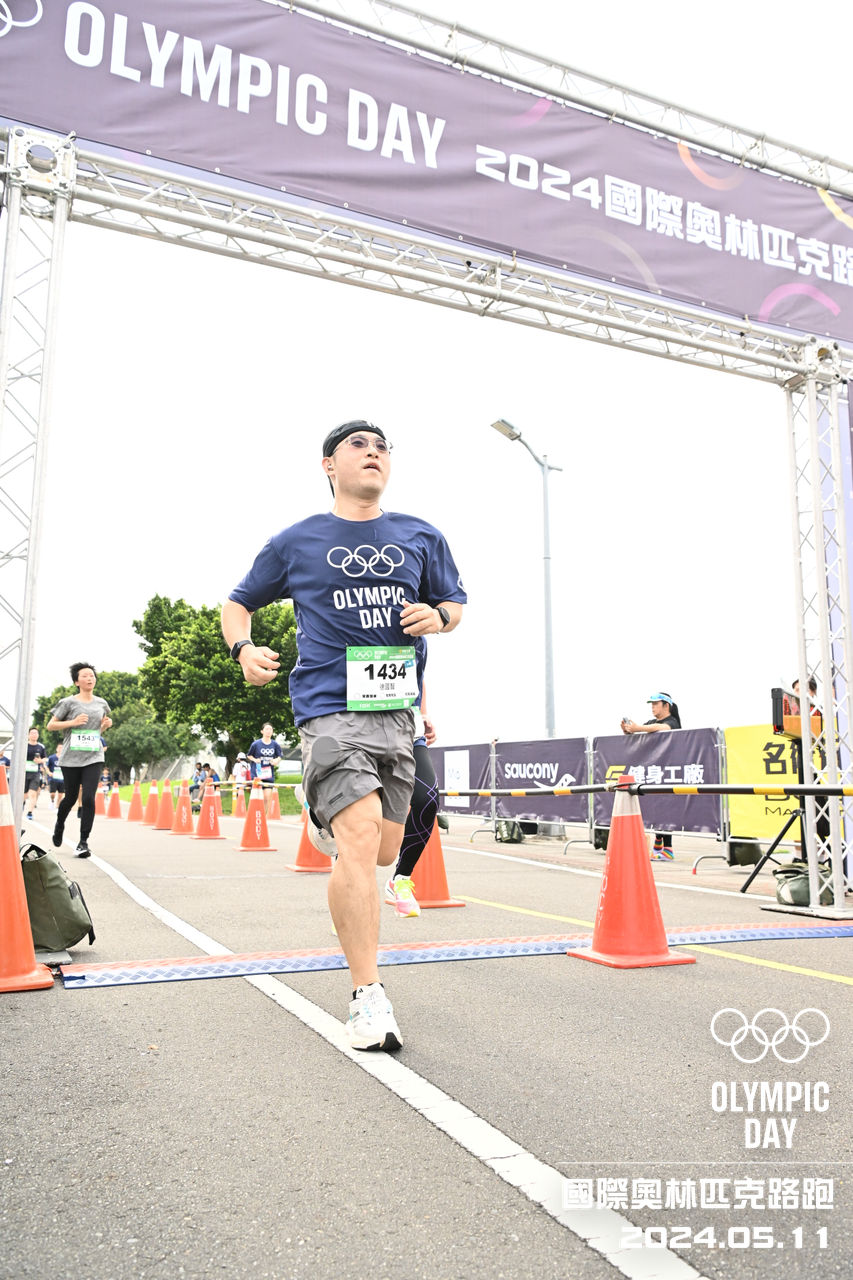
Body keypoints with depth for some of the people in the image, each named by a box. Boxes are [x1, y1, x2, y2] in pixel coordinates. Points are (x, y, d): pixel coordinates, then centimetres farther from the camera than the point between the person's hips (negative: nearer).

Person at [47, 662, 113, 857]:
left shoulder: (102, 703, 11)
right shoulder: (68, 702, -1)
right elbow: (50, 726, 1)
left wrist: (106, 725, 4)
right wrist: (73, 722, -13)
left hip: (94, 758, 2)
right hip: (71, 758, -2)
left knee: (88, 798, -11)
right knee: (71, 798, 10)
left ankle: (84, 841, -4)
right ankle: (59, 824, 43)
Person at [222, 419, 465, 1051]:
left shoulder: (422, 537, 12)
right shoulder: (296, 542, 7)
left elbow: (455, 603, 20)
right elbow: (238, 602, 17)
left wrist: (437, 617, -4)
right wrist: (244, 649, -4)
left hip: (398, 711, 4)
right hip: (330, 707, -4)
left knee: (383, 853, 10)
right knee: (360, 838, -19)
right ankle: (369, 998, -10)